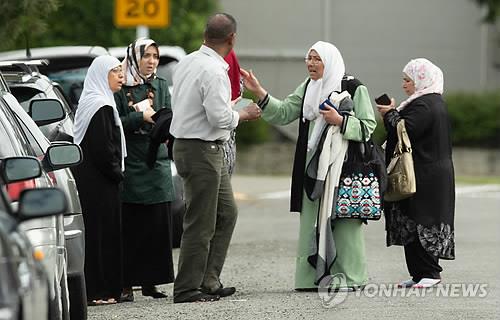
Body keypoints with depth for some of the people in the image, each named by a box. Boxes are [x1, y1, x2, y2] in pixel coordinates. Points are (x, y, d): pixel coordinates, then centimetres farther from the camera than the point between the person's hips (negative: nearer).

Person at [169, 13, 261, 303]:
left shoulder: (187, 62, 9)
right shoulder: (214, 70, -20)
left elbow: (179, 104, 17)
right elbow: (220, 117, -24)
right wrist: (244, 114, -6)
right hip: (202, 150, -10)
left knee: (227, 213, 17)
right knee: (200, 224, -3)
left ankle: (209, 281, 20)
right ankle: (187, 289, 2)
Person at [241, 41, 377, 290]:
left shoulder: (354, 89, -3)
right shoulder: (307, 88, 16)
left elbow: (368, 126, -5)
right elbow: (283, 113, 10)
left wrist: (340, 121, -17)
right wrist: (258, 92, 1)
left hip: (343, 165, -6)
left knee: (342, 221, -7)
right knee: (313, 220, 4)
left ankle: (347, 278, -3)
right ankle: (315, 276, 8)